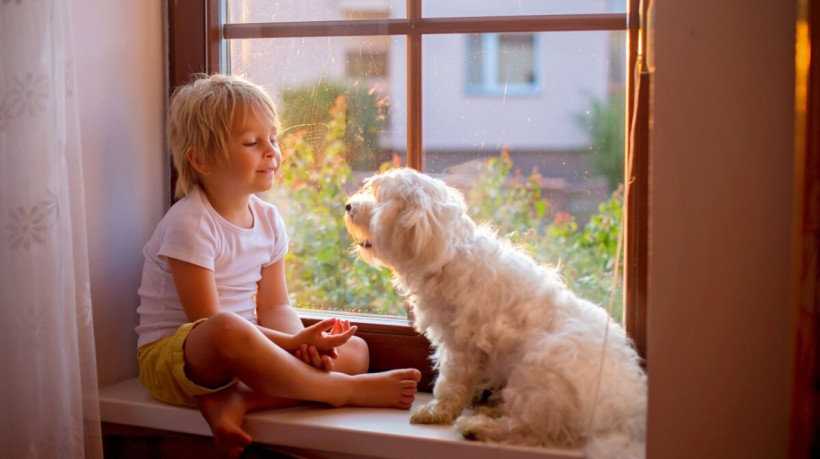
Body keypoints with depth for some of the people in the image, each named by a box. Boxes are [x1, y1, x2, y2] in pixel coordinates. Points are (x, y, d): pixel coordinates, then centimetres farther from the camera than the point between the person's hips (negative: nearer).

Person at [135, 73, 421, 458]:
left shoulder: (268, 220, 5)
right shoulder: (190, 224, -17)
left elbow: (274, 306, 5)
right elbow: (208, 322, -21)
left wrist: (303, 342, -19)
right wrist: (293, 341, -28)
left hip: (239, 354, 8)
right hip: (172, 357, -8)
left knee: (355, 348, -7)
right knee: (228, 330, -43)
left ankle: (235, 400, -25)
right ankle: (343, 390, -24)